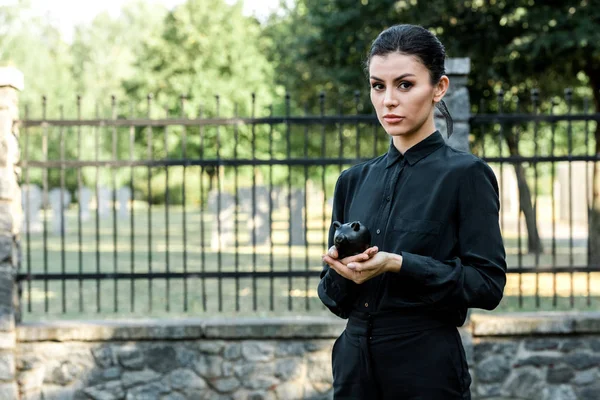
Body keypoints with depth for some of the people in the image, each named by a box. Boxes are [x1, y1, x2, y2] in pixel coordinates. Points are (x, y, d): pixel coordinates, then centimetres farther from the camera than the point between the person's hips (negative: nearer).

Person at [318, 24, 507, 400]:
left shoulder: (466, 174, -7)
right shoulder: (354, 181, 9)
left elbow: (488, 284, -12)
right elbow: (334, 298, 11)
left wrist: (398, 265, -22)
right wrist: (343, 270, -11)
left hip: (428, 369, -5)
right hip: (355, 365, 5)